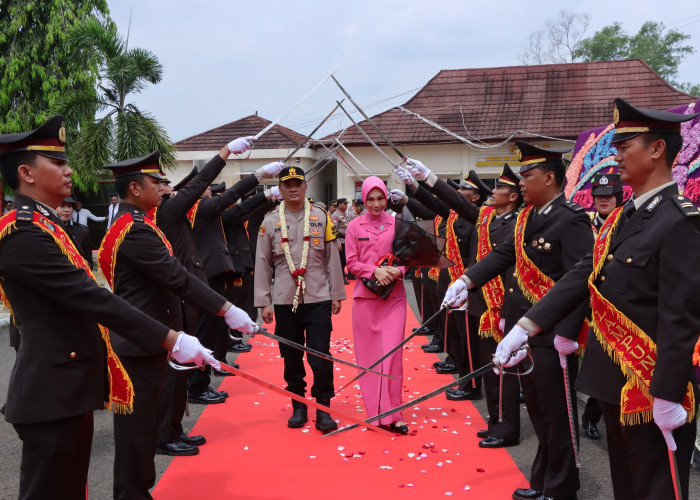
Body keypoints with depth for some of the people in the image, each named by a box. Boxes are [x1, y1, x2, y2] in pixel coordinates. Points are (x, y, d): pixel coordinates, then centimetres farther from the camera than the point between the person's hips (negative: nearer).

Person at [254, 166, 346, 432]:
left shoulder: (321, 217, 4)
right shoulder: (270, 222, 4)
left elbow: (332, 258, 7)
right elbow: (262, 264, 5)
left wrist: (337, 295, 6)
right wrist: (263, 302, 2)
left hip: (318, 299, -1)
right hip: (285, 301, 1)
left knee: (321, 356, -4)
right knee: (291, 358, 9)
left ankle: (323, 408, 9)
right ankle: (298, 407, 24)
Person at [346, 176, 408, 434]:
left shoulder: (398, 224, 4)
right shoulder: (354, 227, 4)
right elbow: (352, 263, 2)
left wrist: (398, 270, -13)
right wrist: (375, 271, -14)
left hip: (394, 296, 0)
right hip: (365, 296, 0)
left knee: (392, 352, -5)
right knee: (368, 354, 4)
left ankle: (391, 414, 3)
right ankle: (374, 412, 14)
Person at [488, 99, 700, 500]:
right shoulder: (622, 217, 9)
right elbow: (584, 275, 6)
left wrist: (668, 398, -21)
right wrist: (524, 328, 0)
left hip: (653, 388, -8)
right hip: (615, 380, 8)